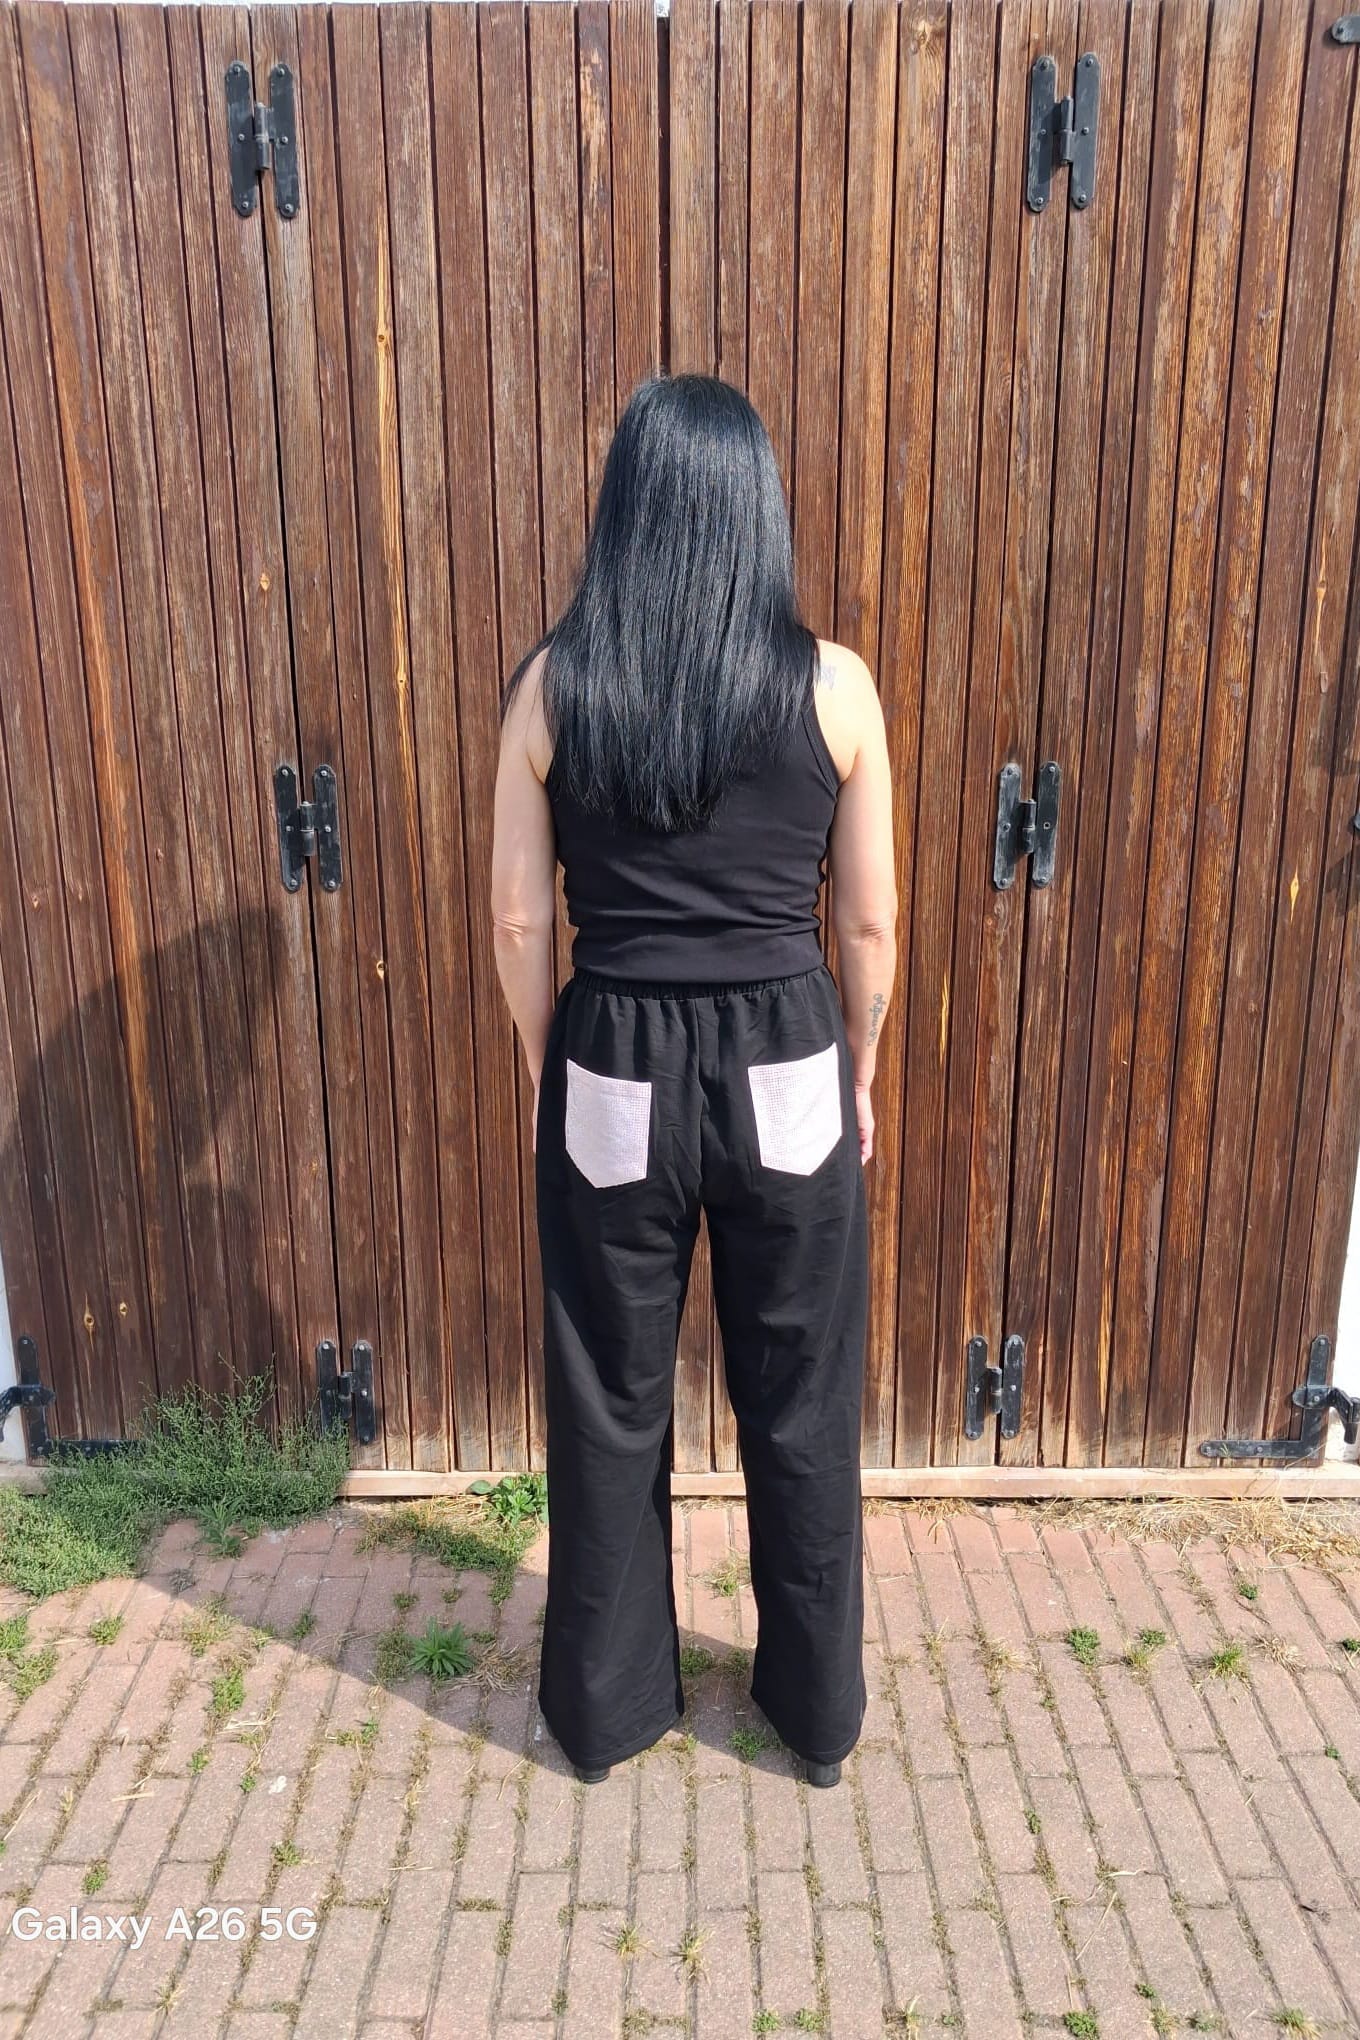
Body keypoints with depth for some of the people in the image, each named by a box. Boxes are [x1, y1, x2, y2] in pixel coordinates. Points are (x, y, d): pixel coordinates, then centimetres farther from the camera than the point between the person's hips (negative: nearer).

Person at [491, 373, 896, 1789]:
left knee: (609, 1405, 18)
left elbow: (517, 917, -2)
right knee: (802, 1408, 17)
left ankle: (605, 1705, 37)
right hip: (785, 1079, 0)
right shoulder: (832, 686, -7)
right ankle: (818, 1710, 37)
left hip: (615, 1083, 0)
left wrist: (549, 1076, 12)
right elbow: (871, 923, -2)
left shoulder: (553, 686, -6)